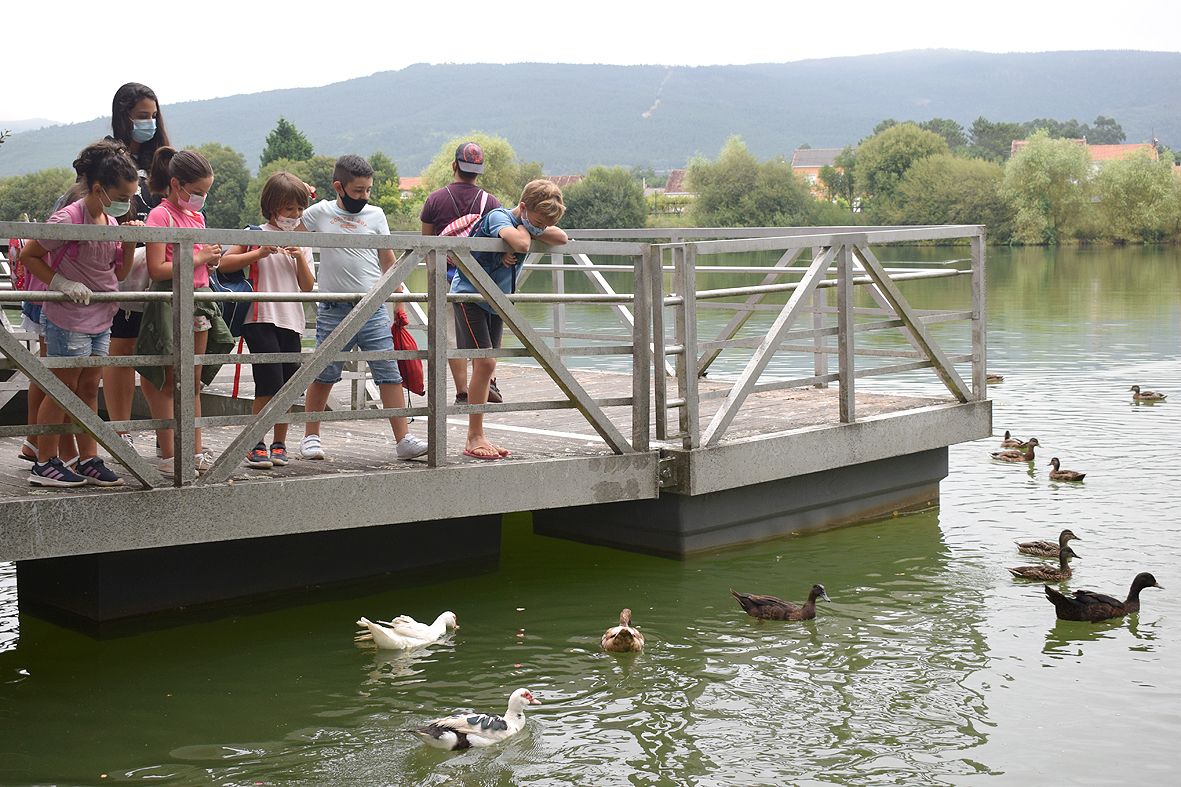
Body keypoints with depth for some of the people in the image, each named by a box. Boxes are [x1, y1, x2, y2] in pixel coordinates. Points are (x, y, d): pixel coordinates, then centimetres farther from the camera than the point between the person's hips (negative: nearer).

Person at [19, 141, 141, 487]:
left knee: (89, 388, 12)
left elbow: (119, 273, 12)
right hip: (68, 320, -8)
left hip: (100, 320, 8)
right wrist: (62, 283, -21)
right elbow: (28, 255, -11)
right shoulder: (69, 219, -18)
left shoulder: (111, 222, 7)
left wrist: (130, 242, -3)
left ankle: (89, 460, 19)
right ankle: (44, 464, 9)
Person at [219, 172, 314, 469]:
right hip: (261, 319, -5)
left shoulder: (301, 243, 14)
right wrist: (260, 253, -14)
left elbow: (308, 287, 8)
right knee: (270, 384, -12)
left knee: (288, 386, 5)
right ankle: (256, 446, -1)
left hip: (291, 322, 5)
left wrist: (300, 258, -7)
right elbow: (224, 264, -6)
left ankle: (279, 444, 18)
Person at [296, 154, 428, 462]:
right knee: (323, 375, 6)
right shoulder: (319, 213, 3)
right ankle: (311, 437, 20)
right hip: (333, 309, -1)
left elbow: (388, 262, 13)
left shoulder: (375, 215, 9)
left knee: (389, 373, -4)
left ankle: (403, 439, -2)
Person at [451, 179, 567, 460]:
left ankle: (476, 437, 12)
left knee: (486, 366, 8)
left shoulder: (527, 224, 3)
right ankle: (474, 439, -10)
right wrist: (524, 229, -18)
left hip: (496, 301, 8)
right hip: (470, 296, -8)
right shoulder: (498, 217, -21)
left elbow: (561, 238, -4)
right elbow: (521, 244, -39)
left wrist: (532, 230, -15)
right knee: (484, 362, -16)